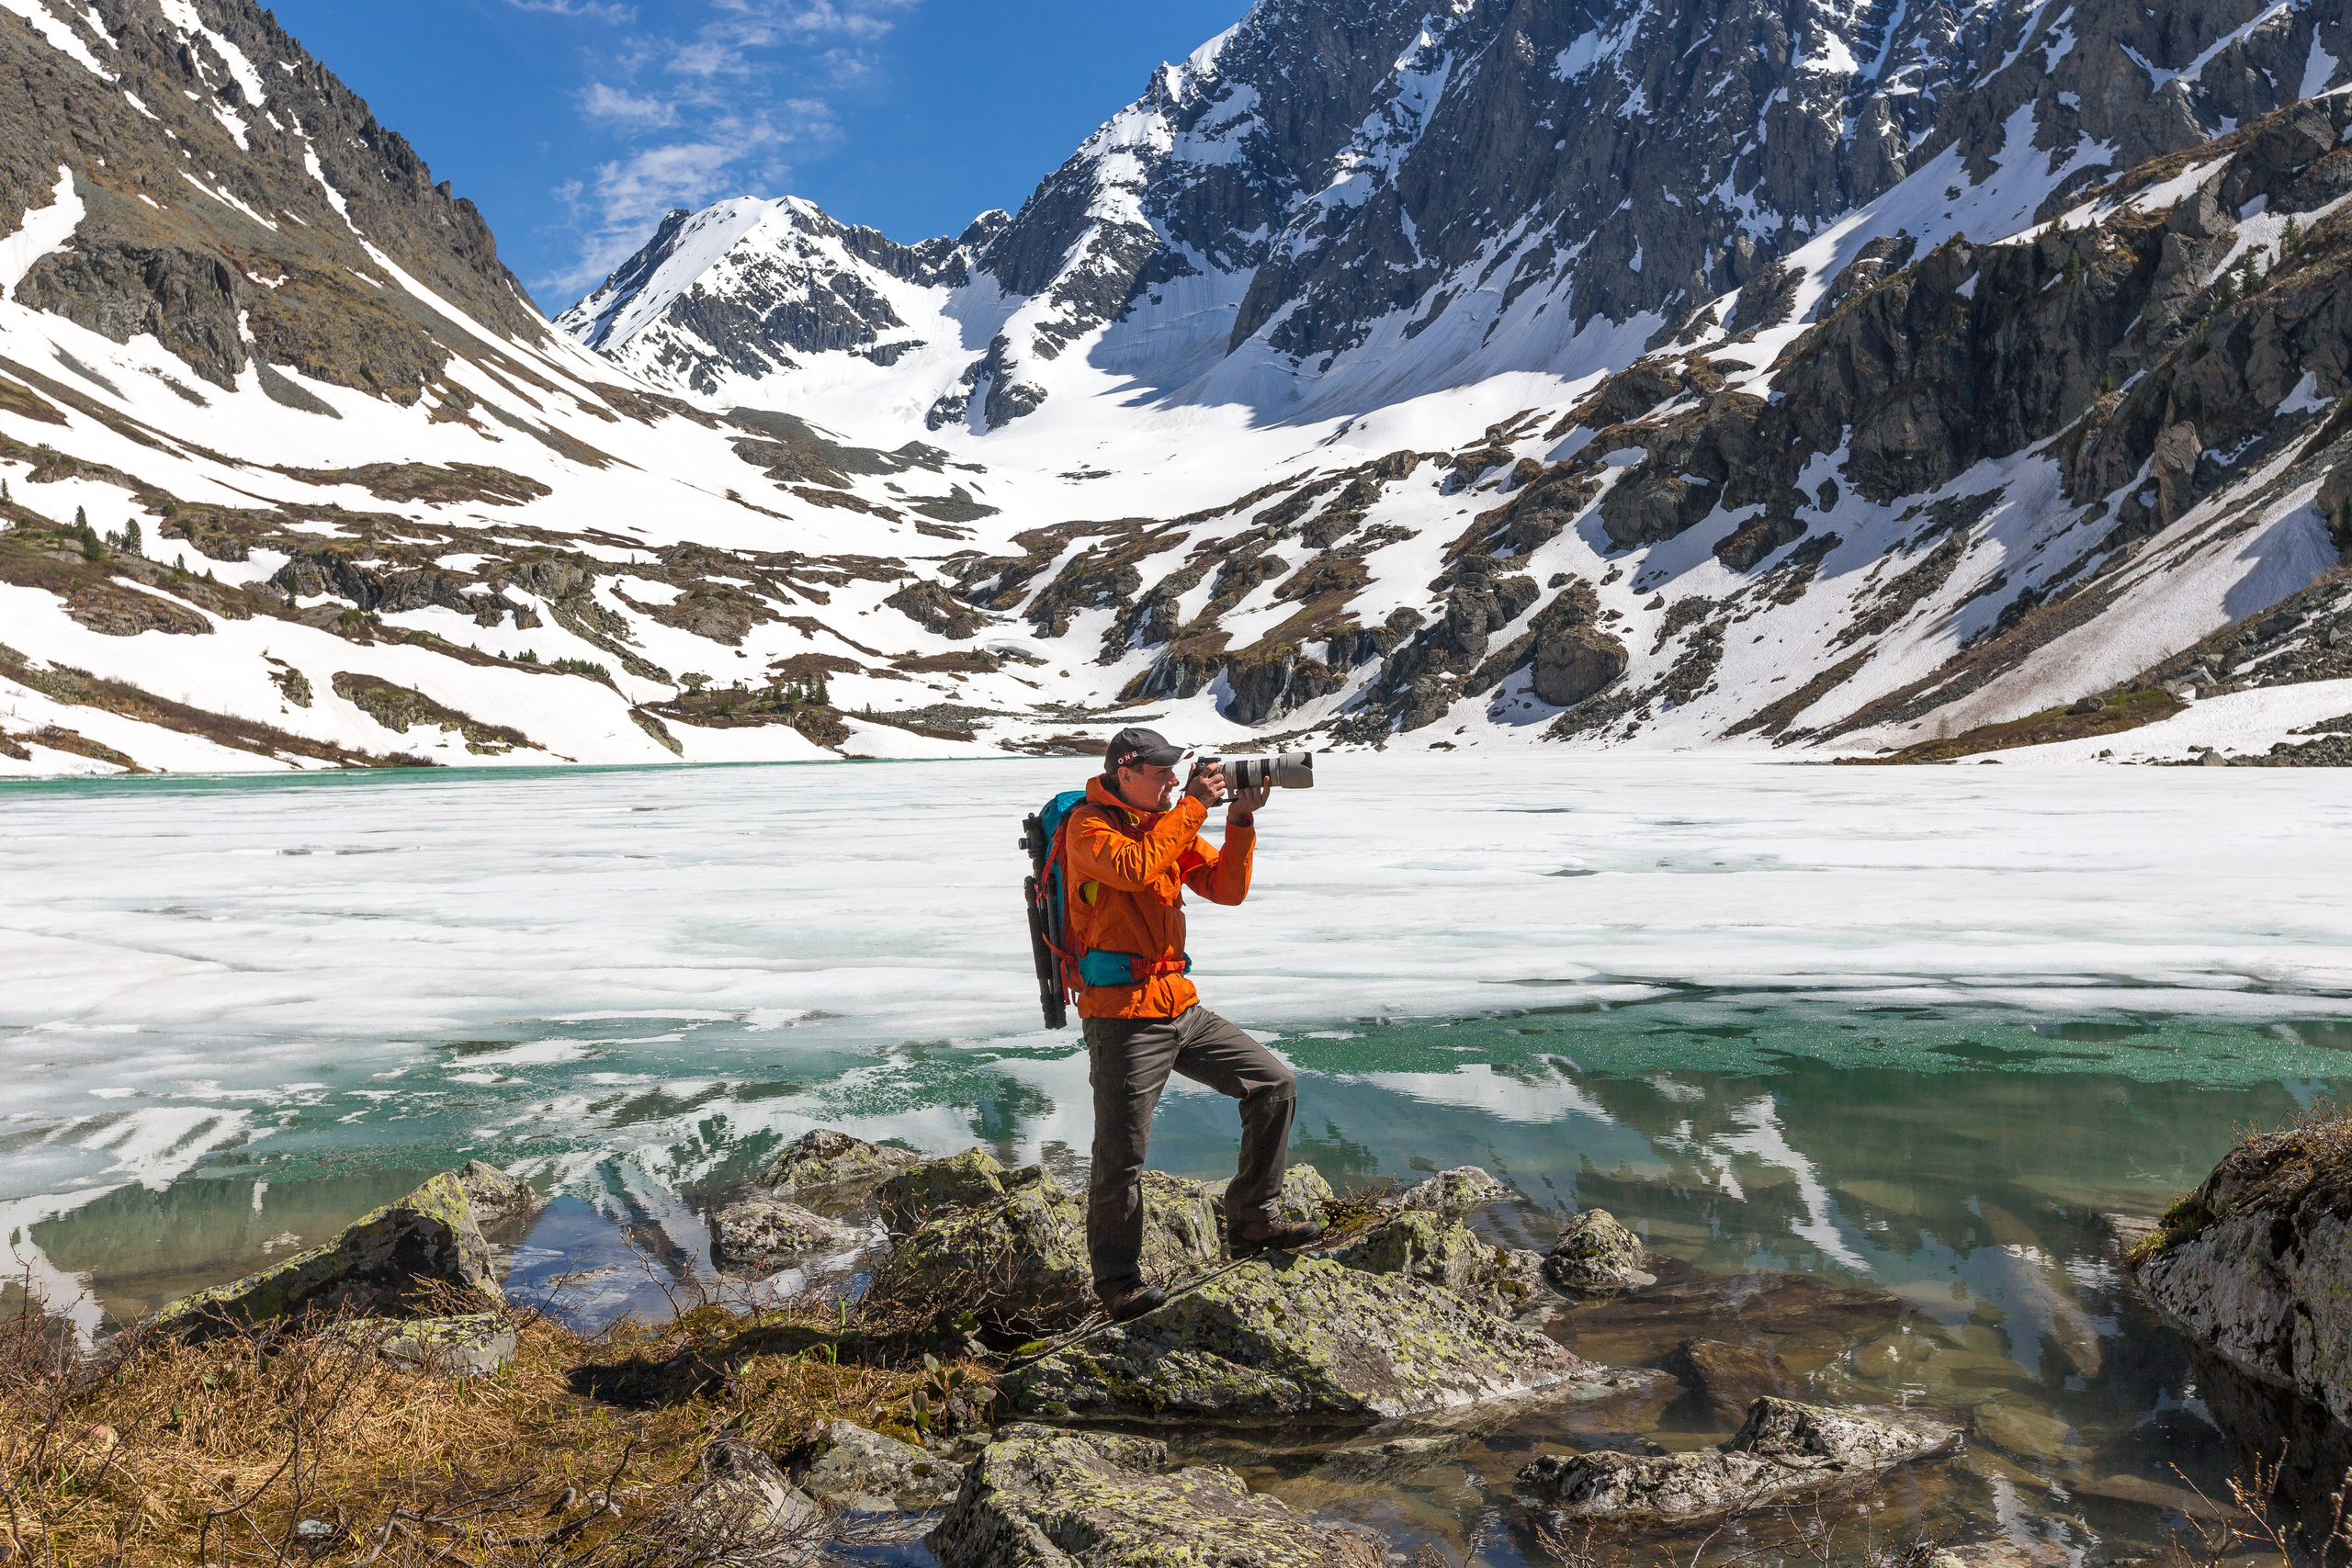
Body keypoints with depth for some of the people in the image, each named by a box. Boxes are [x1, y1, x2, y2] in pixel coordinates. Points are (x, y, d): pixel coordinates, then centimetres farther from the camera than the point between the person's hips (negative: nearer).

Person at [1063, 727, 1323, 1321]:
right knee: (1122, 1154, -4)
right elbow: (1136, 867, -28)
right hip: (1123, 1015, -8)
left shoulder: (1169, 823, 14)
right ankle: (1118, 1280, 14)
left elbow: (1226, 889, 9)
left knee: (1275, 1085, 7)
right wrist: (1192, 807, -19)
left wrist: (1240, 820, -4)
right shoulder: (1090, 825, -8)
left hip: (1181, 1007, 8)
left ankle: (1252, 1222, 17)